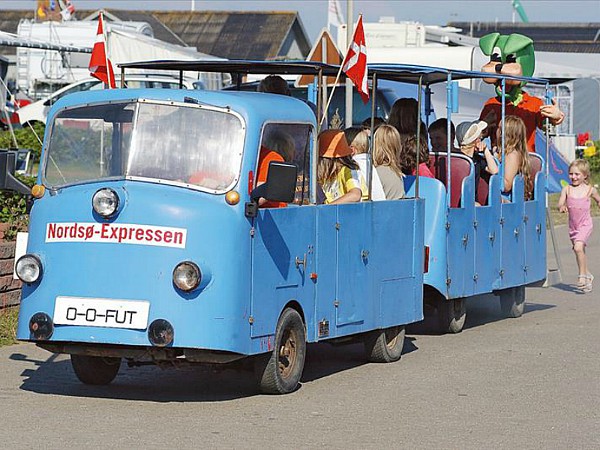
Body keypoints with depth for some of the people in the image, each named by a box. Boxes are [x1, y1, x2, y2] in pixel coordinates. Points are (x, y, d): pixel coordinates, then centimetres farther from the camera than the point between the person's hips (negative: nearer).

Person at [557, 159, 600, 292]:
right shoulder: (567, 189, -1)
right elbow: (560, 204, -10)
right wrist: (562, 207, -30)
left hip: (585, 225, -4)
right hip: (573, 226, 4)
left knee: (578, 247, -24)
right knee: (580, 251, 15)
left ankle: (582, 276, -15)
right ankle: (588, 275, 34)